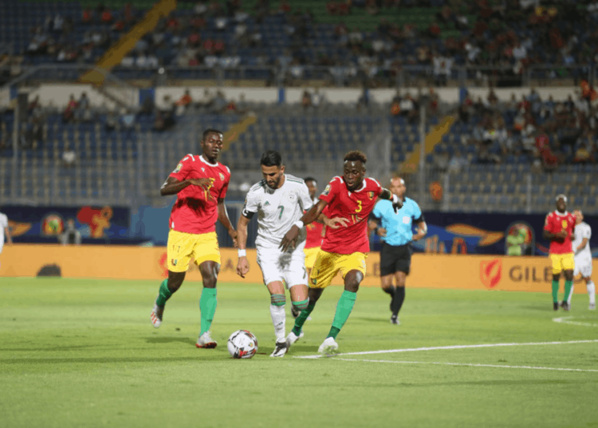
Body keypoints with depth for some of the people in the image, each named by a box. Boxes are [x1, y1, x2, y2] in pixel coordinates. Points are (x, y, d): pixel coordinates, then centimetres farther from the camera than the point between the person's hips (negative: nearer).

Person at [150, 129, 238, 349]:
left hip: (207, 234, 4)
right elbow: (164, 189, -14)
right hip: (181, 232, -4)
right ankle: (160, 303, 42)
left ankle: (204, 335, -18)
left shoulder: (224, 173, 12)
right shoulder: (190, 162, -5)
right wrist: (191, 181, -29)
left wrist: (231, 229, 13)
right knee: (175, 282, 4)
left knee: (211, 277, -16)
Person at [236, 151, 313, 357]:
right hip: (268, 249, -1)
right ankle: (281, 342, -4)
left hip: (294, 249, 1)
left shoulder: (297, 186, -9)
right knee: (277, 294, -22)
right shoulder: (256, 192, -9)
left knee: (300, 303, -11)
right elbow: (242, 223, 3)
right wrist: (242, 255, -2)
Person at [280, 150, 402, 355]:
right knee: (314, 292, 12)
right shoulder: (337, 185, -19)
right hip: (330, 248, -1)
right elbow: (317, 208, -34)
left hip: (356, 250, 1)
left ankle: (331, 338, -32)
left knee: (352, 281, -28)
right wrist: (297, 226, -50)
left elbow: (383, 192, 21)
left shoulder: (372, 186, -7)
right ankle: (296, 330, 42)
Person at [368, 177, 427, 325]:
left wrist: (421, 232, -12)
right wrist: (377, 229, -15)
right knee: (386, 285, -3)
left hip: (404, 248, 0)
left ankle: (395, 314, -6)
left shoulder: (412, 206, 1)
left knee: (400, 281, -14)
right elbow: (372, 222, 8)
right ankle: (394, 296, 33)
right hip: (388, 248, 0)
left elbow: (422, 224, 11)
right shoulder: (382, 205, -1)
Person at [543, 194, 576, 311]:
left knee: (569, 276, -9)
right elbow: (545, 234, -3)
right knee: (556, 276, 0)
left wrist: (573, 236, 2)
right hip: (555, 252, -3)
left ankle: (565, 301, 3)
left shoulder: (571, 217, 10)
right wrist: (556, 235, -20)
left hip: (568, 252, 3)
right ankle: (555, 301, 15)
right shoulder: (551, 217, -2)